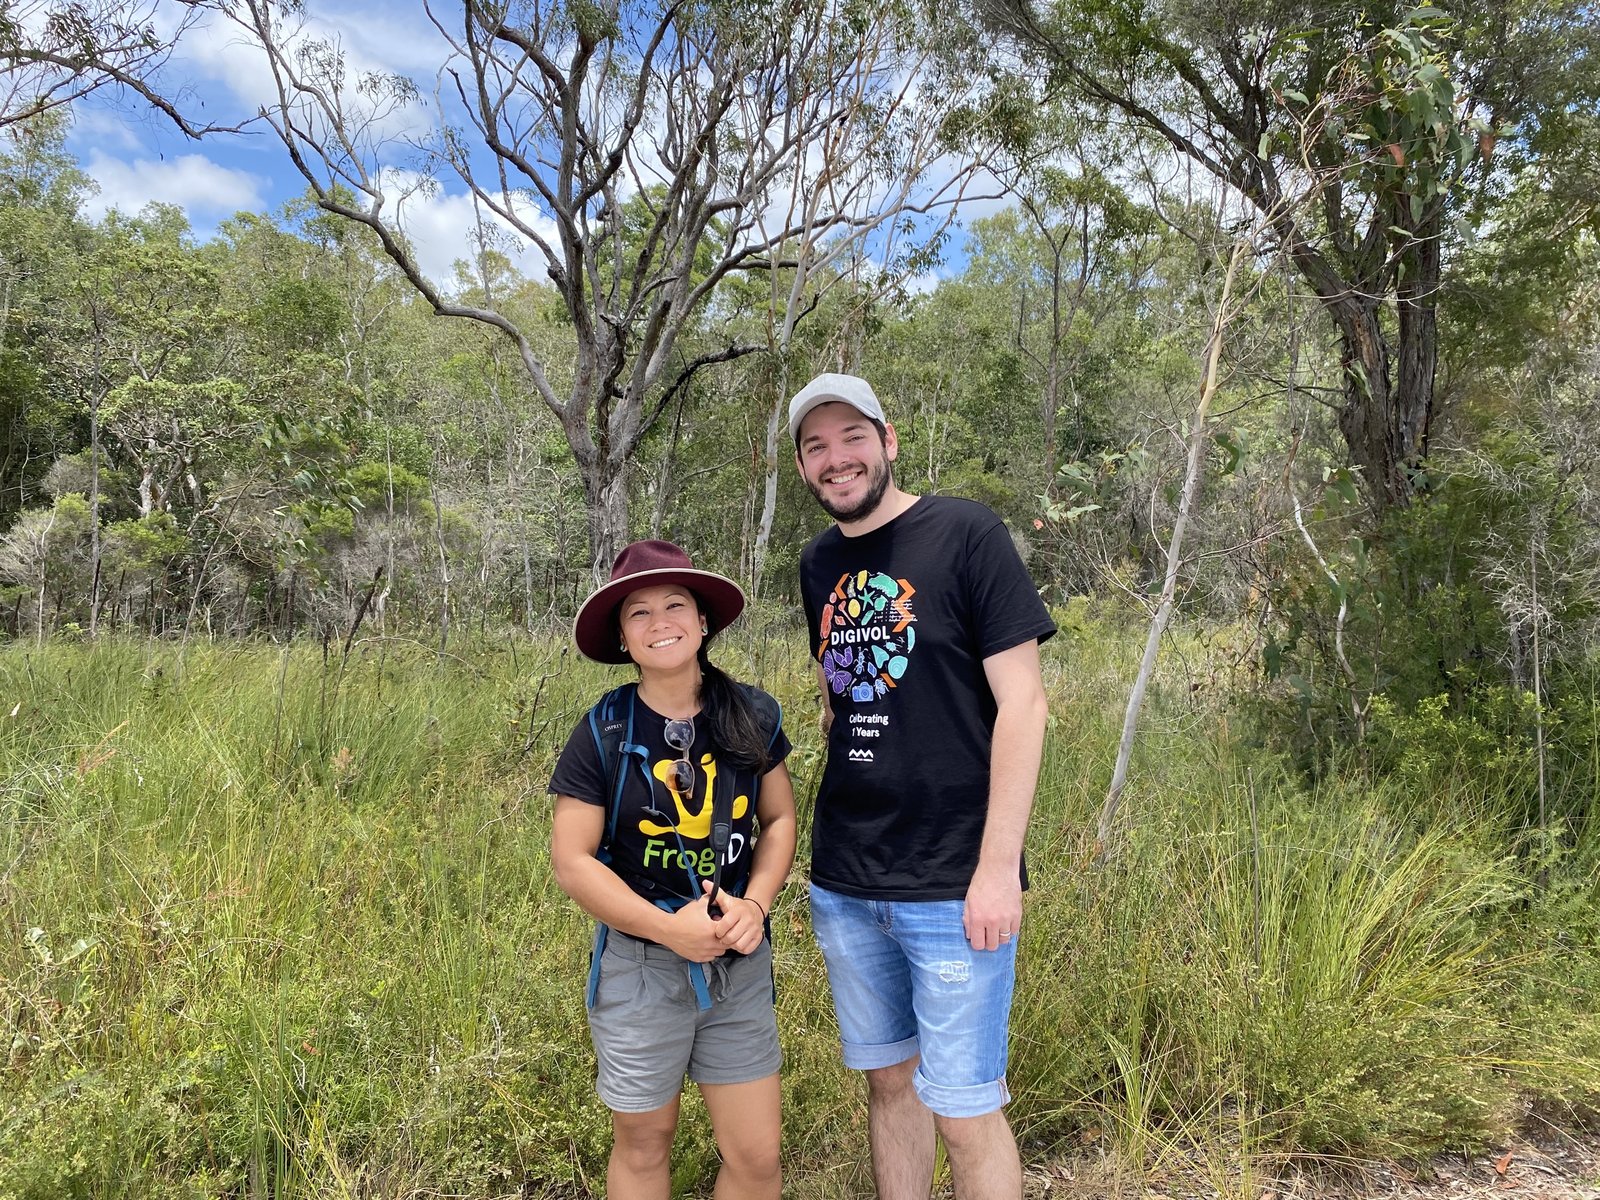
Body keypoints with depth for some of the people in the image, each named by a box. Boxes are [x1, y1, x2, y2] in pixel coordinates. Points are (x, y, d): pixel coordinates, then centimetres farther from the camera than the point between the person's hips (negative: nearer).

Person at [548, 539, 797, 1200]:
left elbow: (780, 818, 5)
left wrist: (755, 902, -13)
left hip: (742, 963, 2)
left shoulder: (753, 716, -4)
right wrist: (669, 928, -19)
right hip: (640, 965, -2)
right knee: (644, 1144, 16)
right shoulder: (604, 732, -12)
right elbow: (571, 857, -11)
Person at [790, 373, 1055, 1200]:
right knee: (887, 1079, 18)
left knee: (963, 1111, 3)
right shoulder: (818, 565, 8)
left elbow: (1022, 703, -12)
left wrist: (999, 866, -15)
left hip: (951, 885, -5)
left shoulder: (965, 534, -9)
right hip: (843, 884, 5)